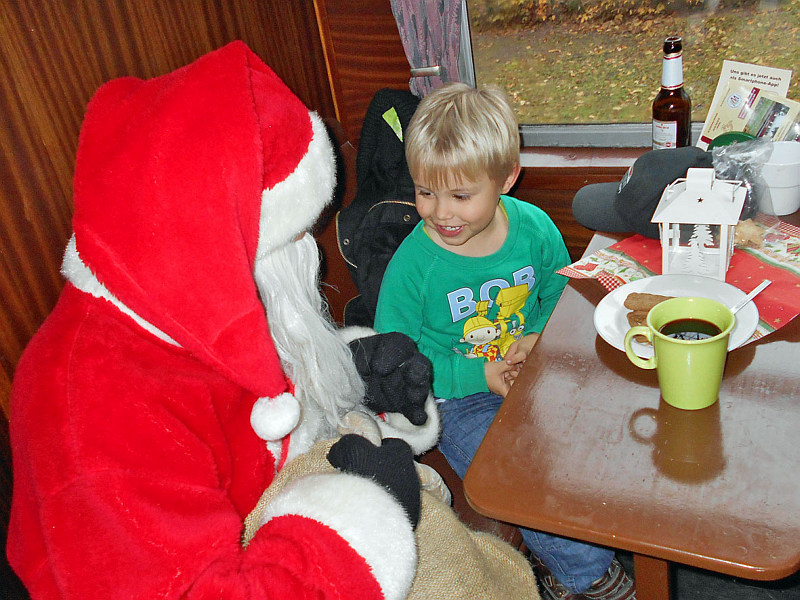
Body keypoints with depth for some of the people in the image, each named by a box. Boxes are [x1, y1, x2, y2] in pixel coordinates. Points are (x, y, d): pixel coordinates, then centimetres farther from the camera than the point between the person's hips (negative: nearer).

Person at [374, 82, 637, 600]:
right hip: (458, 399, -4)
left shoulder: (534, 227, -7)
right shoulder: (412, 264, -18)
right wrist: (479, 375, -18)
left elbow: (560, 291, 11)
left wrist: (537, 337, -11)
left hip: (532, 374, 4)